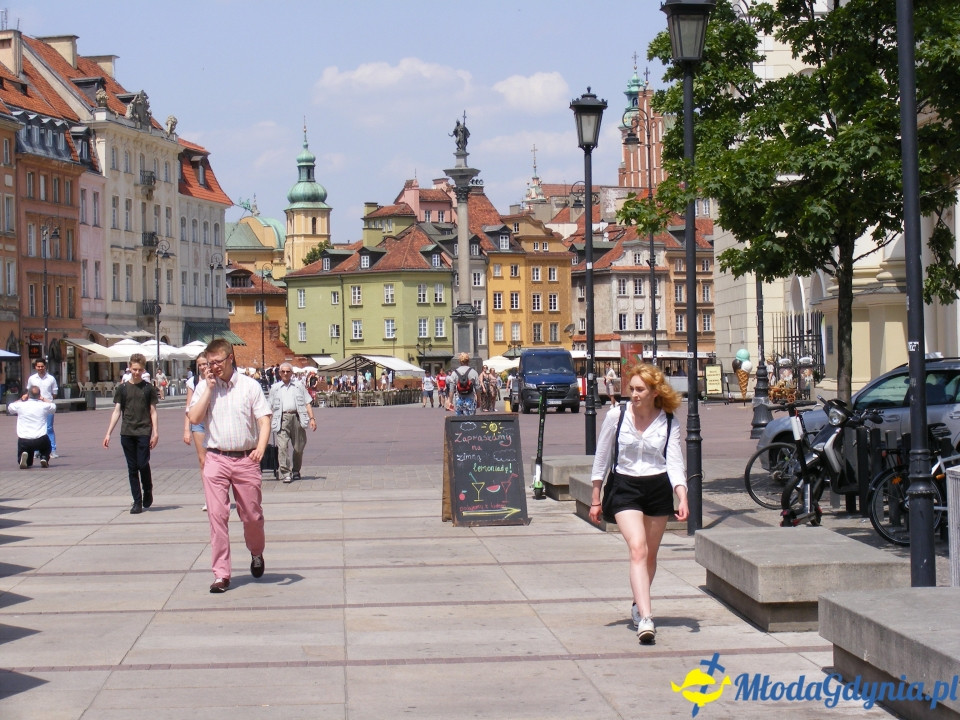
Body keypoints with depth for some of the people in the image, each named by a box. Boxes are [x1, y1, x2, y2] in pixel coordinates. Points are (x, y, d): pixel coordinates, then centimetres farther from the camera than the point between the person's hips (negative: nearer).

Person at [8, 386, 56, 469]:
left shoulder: (20, 405, 1)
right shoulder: (44, 405, 2)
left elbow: (9, 407, 25)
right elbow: (53, 406, 26)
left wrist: (22, 399, 31)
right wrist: (43, 399, 32)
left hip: (23, 441, 0)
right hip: (40, 440, 0)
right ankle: (44, 458, 1)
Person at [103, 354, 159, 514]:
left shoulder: (148, 388, 4)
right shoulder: (122, 388, 8)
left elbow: (153, 412, 5)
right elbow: (116, 412, 9)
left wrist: (155, 433, -4)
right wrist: (108, 433, 3)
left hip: (144, 432, -2)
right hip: (127, 433, 2)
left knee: (143, 464, -10)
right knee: (132, 468, 3)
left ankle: (148, 491, 17)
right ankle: (137, 502, 8)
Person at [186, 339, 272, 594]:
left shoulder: (250, 386, 2)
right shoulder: (204, 387, 6)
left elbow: (264, 419, -1)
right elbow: (194, 418, -5)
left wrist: (261, 447, -18)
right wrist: (209, 387, -8)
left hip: (246, 459, -1)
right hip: (216, 459, 1)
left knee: (252, 515, 7)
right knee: (217, 516, -6)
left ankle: (256, 554, 37)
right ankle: (221, 574, -2)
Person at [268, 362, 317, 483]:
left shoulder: (299, 386, 15)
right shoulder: (275, 388, 16)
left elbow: (307, 403, 12)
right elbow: (270, 407, 15)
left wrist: (312, 418, 2)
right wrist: (268, 422, 8)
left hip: (297, 417, 1)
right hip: (282, 418, -1)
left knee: (298, 447, 5)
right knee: (282, 446, -14)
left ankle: (296, 471, 23)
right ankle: (285, 473, -16)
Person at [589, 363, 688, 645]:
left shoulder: (669, 422, -3)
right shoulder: (616, 415, -6)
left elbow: (675, 463, -4)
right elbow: (601, 458, 3)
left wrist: (682, 499, -19)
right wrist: (596, 499, 6)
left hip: (658, 489, 2)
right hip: (625, 487, -2)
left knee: (650, 555, 13)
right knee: (637, 548, -19)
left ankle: (639, 605, 37)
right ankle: (645, 618, -28)